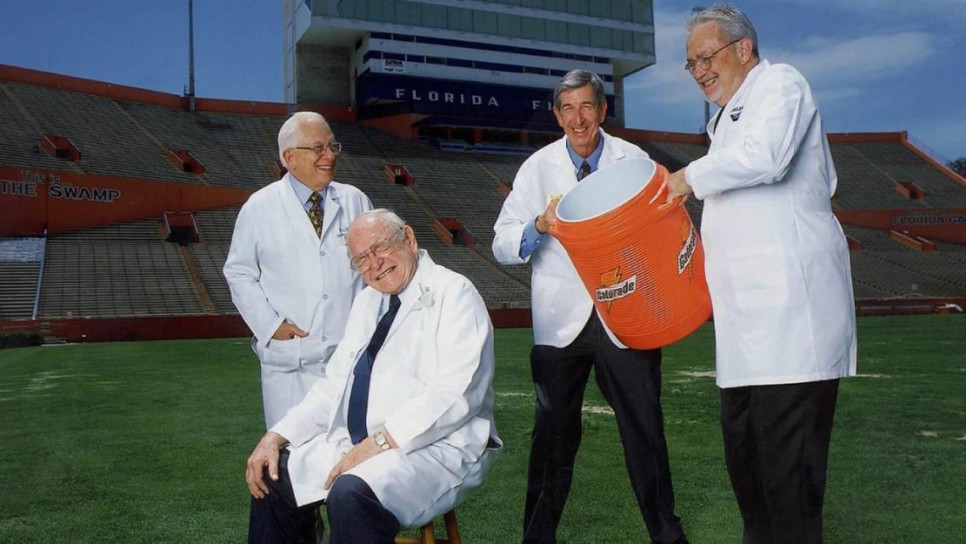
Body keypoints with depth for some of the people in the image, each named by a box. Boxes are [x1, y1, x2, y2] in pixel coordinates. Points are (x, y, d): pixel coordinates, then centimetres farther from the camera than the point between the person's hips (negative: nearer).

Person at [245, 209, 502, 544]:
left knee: (351, 495, -32)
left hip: (433, 446, -8)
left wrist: (377, 443, -24)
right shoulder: (367, 301, 16)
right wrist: (277, 437, 2)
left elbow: (455, 394, -21)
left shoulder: (453, 293, -10)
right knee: (274, 476, 7)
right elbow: (334, 385, 15)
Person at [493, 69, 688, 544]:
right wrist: (539, 226, -18)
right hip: (561, 321, 0)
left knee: (644, 427, 4)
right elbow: (502, 246, 1)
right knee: (553, 431, 6)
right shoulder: (538, 167, 5)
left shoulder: (634, 160, 5)